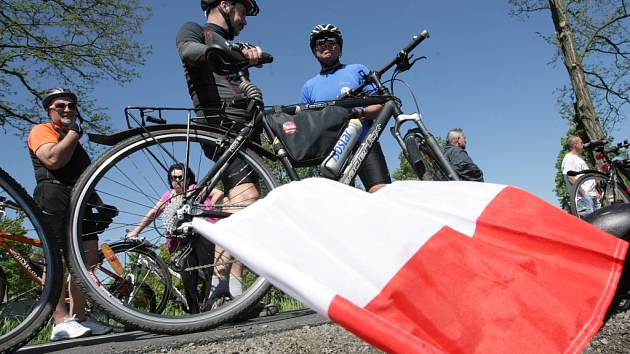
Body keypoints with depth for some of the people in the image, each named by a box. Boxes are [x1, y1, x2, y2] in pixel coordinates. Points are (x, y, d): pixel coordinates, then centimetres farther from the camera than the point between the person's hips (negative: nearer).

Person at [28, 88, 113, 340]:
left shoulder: (75, 144, 32)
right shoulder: (41, 130, 7)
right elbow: (53, 159, -14)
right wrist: (74, 132, -2)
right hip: (54, 198, -8)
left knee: (88, 259, 0)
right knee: (58, 258, -14)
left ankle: (78, 317, 4)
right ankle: (61, 322, -15)